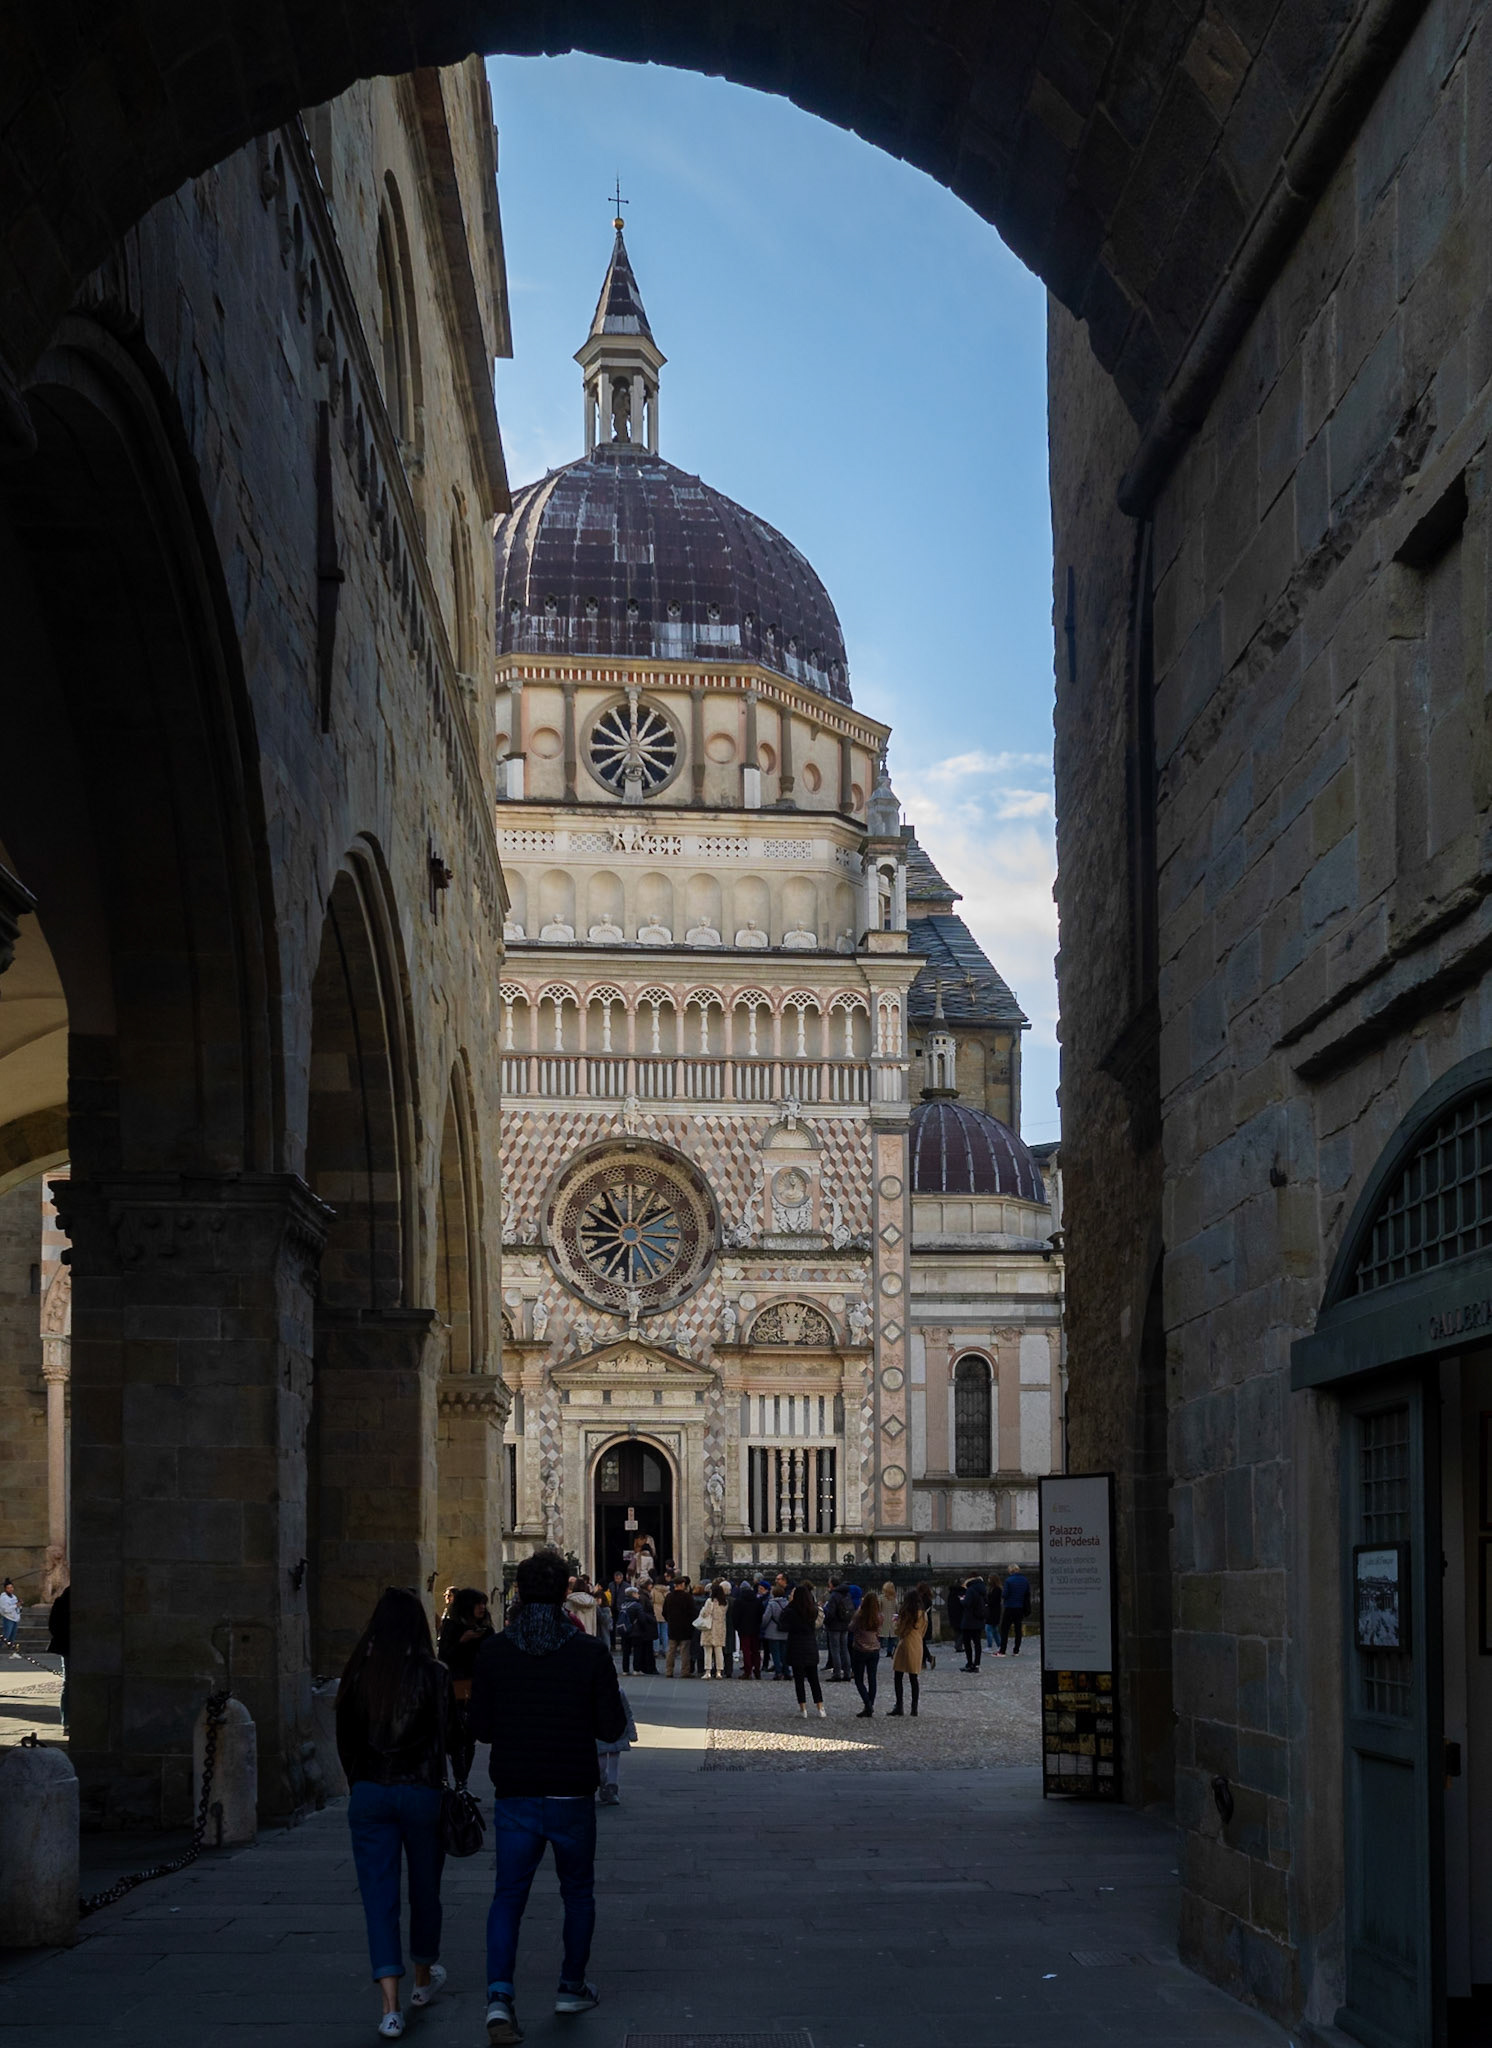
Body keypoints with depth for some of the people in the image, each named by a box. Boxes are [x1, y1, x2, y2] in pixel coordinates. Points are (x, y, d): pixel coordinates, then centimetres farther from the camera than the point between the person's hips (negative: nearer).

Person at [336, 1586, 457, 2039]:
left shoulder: (358, 1673, -1)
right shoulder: (432, 1674, -9)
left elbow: (345, 1738, 6)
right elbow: (447, 1736, -6)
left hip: (369, 1794, 1)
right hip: (421, 1792, -1)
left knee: (379, 1896, 1)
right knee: (425, 1887, 19)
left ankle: (391, 2006, -9)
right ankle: (425, 1976, 38)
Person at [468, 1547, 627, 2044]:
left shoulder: (493, 1651, -5)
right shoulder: (588, 1651, -9)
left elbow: (480, 1727, -1)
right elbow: (611, 1727, -8)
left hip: (515, 1797, 1)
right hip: (572, 1797, -1)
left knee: (508, 1895, 4)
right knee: (577, 1892, 19)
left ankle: (499, 1995, -13)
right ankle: (572, 1987, 26)